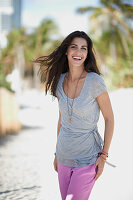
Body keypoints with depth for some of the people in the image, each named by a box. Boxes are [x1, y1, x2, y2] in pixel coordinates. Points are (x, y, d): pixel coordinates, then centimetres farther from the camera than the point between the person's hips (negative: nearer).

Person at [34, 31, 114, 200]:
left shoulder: (95, 81, -15)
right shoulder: (60, 80, 1)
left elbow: (109, 118, -7)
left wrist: (104, 155, -10)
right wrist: (57, 153, 15)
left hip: (87, 159, -5)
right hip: (64, 157, 5)